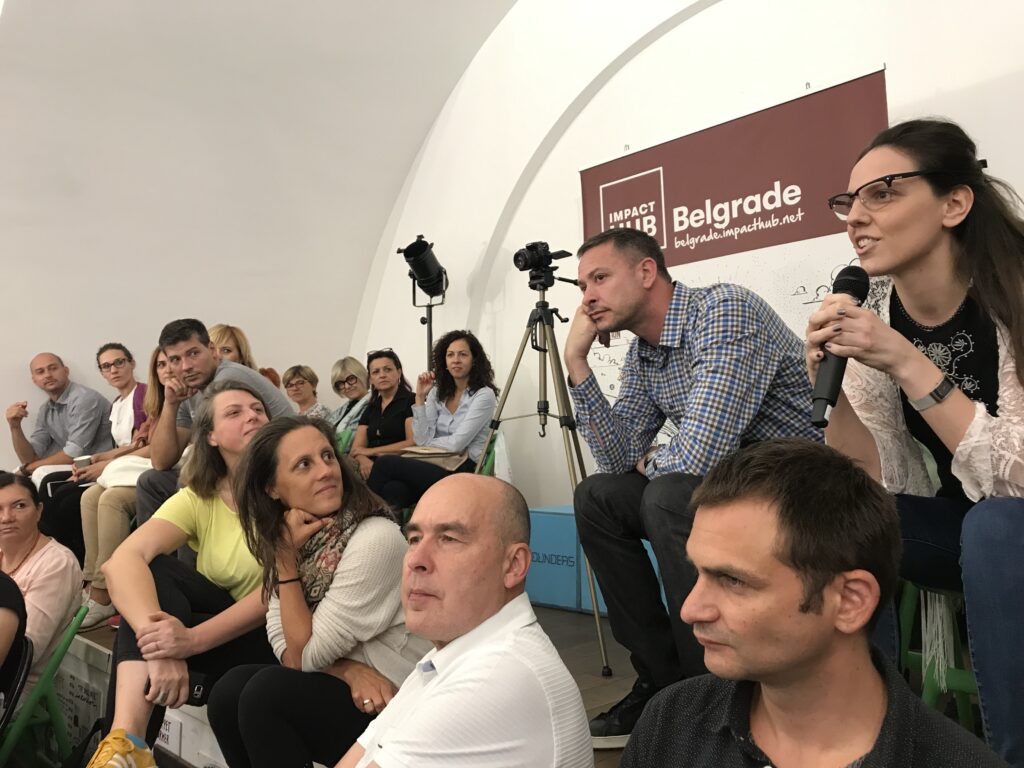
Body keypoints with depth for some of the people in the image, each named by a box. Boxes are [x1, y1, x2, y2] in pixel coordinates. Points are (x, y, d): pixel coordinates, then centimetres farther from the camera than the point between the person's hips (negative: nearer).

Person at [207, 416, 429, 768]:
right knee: (230, 691, -14)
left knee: (264, 692, -21)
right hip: (338, 689, 6)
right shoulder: (283, 537, 1)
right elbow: (285, 645, -2)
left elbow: (305, 656, -17)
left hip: (396, 709, -6)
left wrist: (287, 559, -18)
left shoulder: (376, 539, -23)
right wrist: (348, 670, -20)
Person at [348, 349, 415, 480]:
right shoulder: (370, 408, 22)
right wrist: (363, 460, -14)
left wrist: (372, 451, -5)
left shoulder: (411, 400, 4)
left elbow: (414, 442, -9)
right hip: (372, 466, 4)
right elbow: (356, 449, 12)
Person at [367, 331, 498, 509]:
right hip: (438, 466, 5)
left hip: (464, 471, -5)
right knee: (393, 489, -32)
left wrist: (426, 443, 4)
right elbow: (422, 439, 2)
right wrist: (420, 398, -3)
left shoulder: (484, 395, -4)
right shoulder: (437, 393, 14)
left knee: (385, 463, -22)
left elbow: (457, 444, -11)